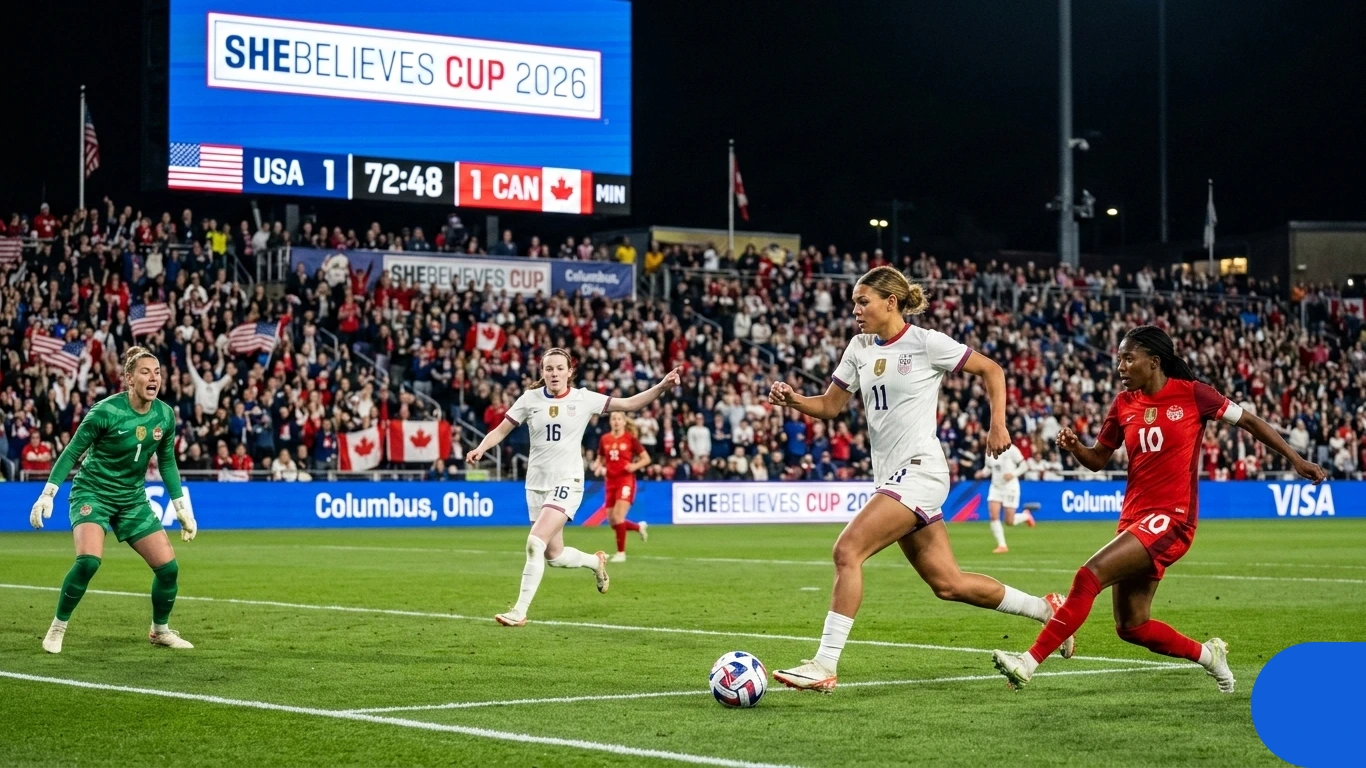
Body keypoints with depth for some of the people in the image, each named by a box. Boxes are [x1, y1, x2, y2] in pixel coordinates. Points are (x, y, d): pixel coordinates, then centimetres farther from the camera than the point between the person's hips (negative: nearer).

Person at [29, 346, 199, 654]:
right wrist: (47, 494, -14)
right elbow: (72, 452, -11)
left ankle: (160, 630, 23)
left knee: (168, 567, -3)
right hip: (92, 492, -5)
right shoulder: (106, 411, -20)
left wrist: (182, 508, 9)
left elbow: (167, 462, 10)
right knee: (88, 560, -29)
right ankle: (57, 628, -8)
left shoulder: (165, 415, -4)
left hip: (133, 498, 5)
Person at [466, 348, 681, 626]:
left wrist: (661, 387, -11)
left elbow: (629, 404, 2)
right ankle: (596, 561, 41)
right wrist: (480, 449, -14)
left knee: (536, 543, -21)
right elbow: (501, 430, 5)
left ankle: (520, 611, -14)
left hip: (567, 483, -3)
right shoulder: (530, 398, 0)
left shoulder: (584, 399, -3)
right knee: (553, 556, 9)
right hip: (536, 484, 3)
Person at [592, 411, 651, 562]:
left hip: (626, 480, -5)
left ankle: (621, 553, -6)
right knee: (612, 521, 4)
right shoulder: (604, 439, 7)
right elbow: (600, 459, 19)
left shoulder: (630, 438, -4)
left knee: (618, 516, -18)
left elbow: (646, 459, 1)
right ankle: (640, 527, 33)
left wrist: (635, 466, -18)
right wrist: (598, 466, -3)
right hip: (611, 481, 5)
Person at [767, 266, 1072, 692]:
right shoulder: (860, 347, 12)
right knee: (948, 584, 9)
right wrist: (794, 399, -5)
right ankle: (1047, 609, 27)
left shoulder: (926, 342, -7)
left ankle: (824, 665, -20)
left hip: (919, 469, -8)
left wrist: (998, 426, -5)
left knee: (847, 550, -21)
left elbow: (991, 370, 2)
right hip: (890, 476, 8)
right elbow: (831, 405, 14)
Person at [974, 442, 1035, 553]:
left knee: (1009, 521, -2)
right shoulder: (989, 452, 4)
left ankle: (1026, 516, 32)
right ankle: (1002, 545, -4)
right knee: (994, 516, -13)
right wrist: (982, 473, -7)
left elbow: (1023, 466, -7)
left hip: (1010, 487, -5)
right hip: (996, 487, 5)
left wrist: (1013, 474, -24)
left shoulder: (1011, 449, -12)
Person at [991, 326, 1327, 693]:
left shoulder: (1192, 394, -5)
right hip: (1134, 518, 7)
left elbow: (1249, 421, 5)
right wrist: (1074, 447, -7)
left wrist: (1296, 459, 4)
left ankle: (1030, 661, -24)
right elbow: (1099, 460, 15)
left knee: (1090, 575, -24)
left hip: (1171, 519, -7)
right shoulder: (1123, 404, 8)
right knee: (1131, 627, 8)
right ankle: (1208, 654, 32)